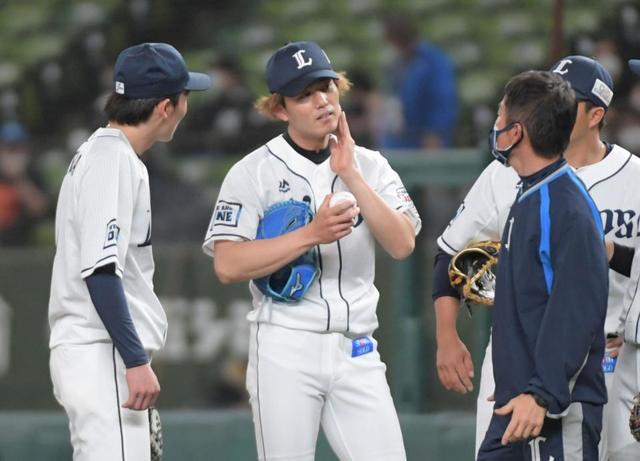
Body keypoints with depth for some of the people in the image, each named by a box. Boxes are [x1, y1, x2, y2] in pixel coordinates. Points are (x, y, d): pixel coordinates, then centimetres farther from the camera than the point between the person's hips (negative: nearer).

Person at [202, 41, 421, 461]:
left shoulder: (370, 166, 10)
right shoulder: (255, 172, -1)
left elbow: (402, 244, -4)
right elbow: (228, 265, -11)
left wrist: (350, 175, -9)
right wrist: (311, 234, -19)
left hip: (357, 351, 3)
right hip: (286, 351, -3)